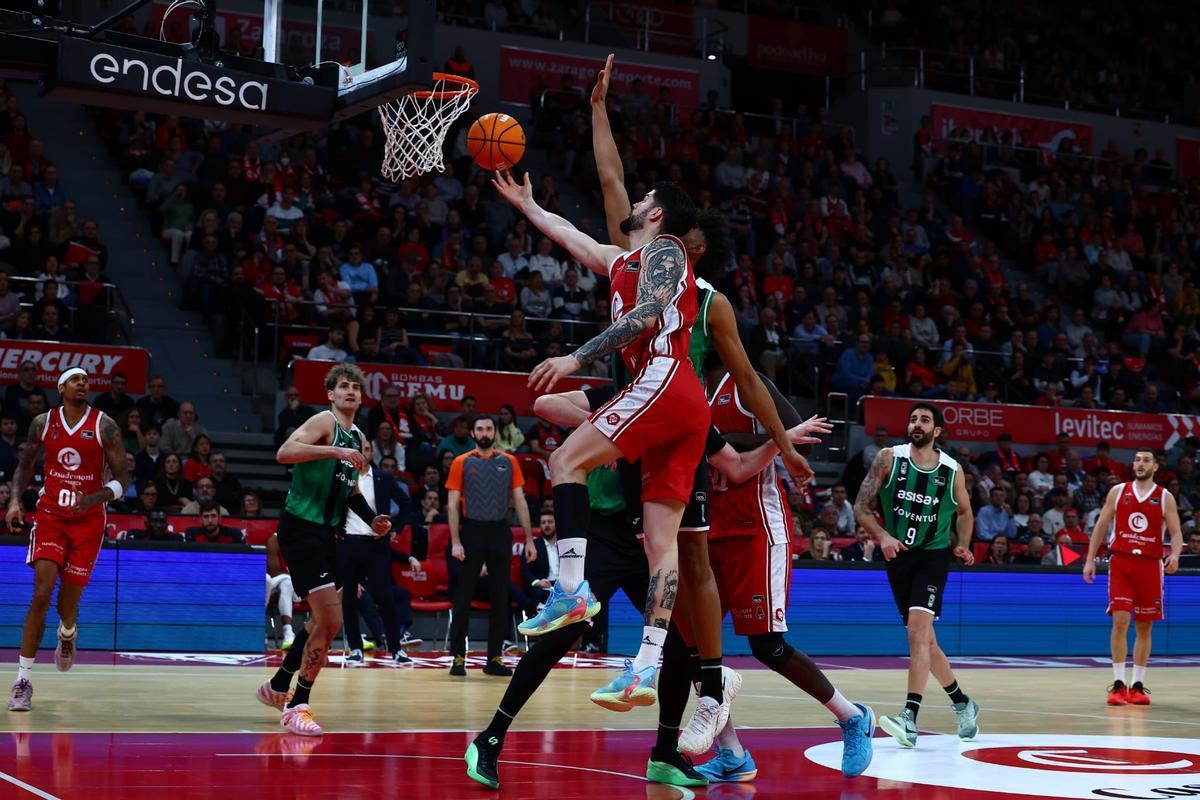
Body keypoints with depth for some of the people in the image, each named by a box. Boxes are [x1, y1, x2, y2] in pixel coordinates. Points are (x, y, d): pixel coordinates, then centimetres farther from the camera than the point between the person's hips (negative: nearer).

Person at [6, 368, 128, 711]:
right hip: (50, 516, 0)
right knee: (41, 595, -14)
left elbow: (122, 481, -4)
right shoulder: (43, 422, 2)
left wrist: (93, 499, -22)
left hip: (88, 521, 0)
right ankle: (23, 681, -11)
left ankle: (67, 635, 46)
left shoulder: (105, 426, -5)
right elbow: (25, 466, 15)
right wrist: (15, 500, -2)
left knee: (68, 602, 6)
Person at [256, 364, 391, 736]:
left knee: (325, 621, 18)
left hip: (327, 533, 9)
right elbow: (284, 453, -27)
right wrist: (335, 451, -33)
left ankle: (277, 687, 34)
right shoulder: (325, 422, -10)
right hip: (301, 528, -9)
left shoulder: (357, 437, 16)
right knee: (329, 620, -13)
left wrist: (371, 517, 13)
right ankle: (297, 706, -3)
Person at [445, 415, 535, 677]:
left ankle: (494, 658, 12)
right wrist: (455, 542, -10)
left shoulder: (509, 462, 8)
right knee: (464, 597, -1)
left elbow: (520, 501, 8)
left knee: (500, 598, 5)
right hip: (471, 531, -2)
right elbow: (453, 504, -1)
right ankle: (458, 657, 4)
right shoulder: (461, 462, 2)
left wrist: (529, 539, 1)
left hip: (500, 532, 2)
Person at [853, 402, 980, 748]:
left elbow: (964, 512, 17)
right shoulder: (889, 458, -3)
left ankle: (910, 718, -28)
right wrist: (882, 536, -21)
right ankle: (962, 703, 29)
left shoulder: (952, 470, -2)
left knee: (917, 631, -21)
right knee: (924, 638, 10)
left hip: (932, 555, -3)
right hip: (898, 555, 3)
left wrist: (963, 545, 0)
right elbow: (861, 507, -5)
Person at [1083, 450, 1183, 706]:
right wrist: (1090, 559, 2)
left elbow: (1176, 533, 1)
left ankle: (1138, 685, 12)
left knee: (1144, 627, 5)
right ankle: (1118, 684, -7)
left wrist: (1175, 555, -20)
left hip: (1150, 565, 1)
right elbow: (1101, 526, 9)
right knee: (1120, 621, -11)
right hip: (1120, 563, -1)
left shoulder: (1165, 497, 4)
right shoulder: (1118, 491, 6)